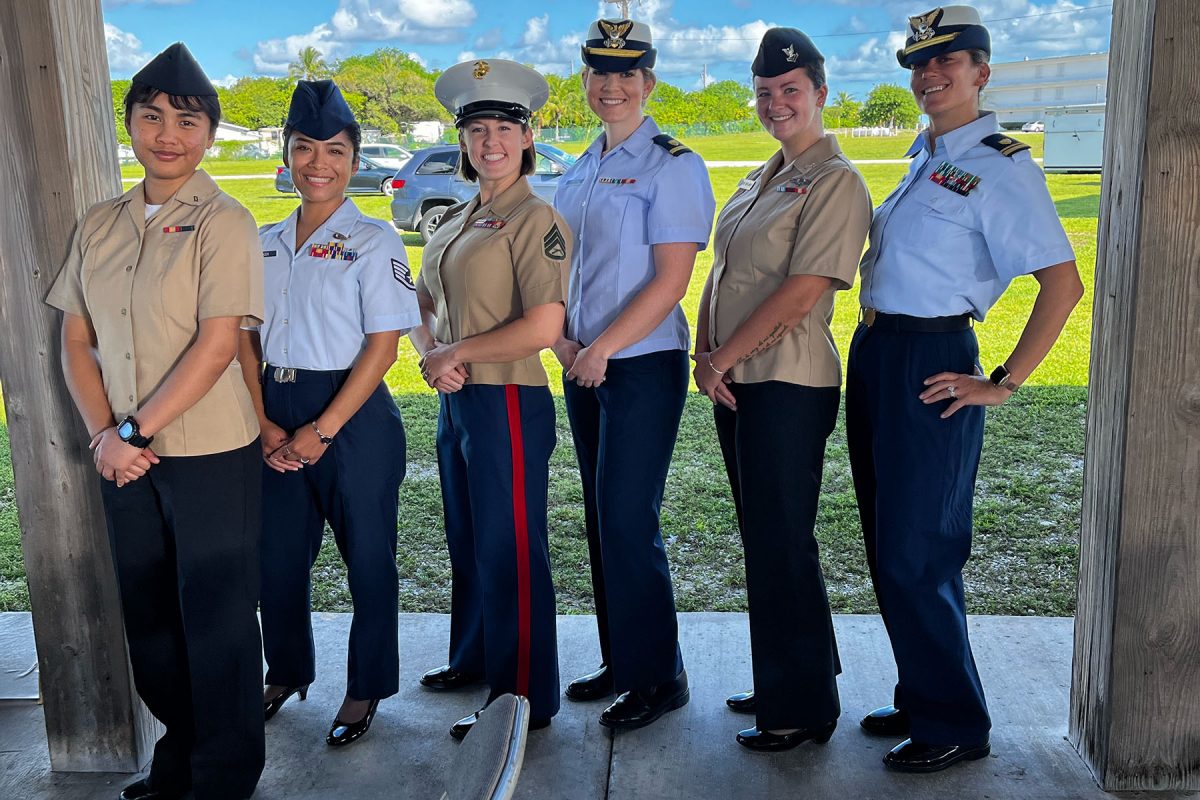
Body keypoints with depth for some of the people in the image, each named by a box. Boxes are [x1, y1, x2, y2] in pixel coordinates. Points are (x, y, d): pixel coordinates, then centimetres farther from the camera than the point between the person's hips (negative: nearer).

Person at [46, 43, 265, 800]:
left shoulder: (223, 222, -9)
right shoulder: (100, 224, 8)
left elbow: (218, 345, -17)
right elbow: (77, 340, 8)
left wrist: (136, 432, -15)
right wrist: (104, 434, -6)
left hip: (210, 458, -6)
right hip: (127, 458, 6)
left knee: (217, 623, 5)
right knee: (149, 619, 17)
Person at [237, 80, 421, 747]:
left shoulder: (375, 241, -6)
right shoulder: (264, 242, 9)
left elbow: (382, 346, -12)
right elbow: (246, 338, 7)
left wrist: (323, 430, -15)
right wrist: (265, 423, -6)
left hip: (352, 416, -5)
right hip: (275, 418, 5)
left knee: (368, 556, 5)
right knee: (277, 553, 14)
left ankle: (366, 688, 24)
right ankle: (287, 672, 37)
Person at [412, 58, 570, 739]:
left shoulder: (535, 219, -12)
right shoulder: (457, 220, 14)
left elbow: (543, 328, -21)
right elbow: (424, 307, 19)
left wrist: (458, 351, -11)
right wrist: (432, 356, -2)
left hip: (508, 403, -9)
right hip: (457, 402, 9)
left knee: (511, 553, 1)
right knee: (467, 543, 20)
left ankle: (522, 700, 15)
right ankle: (472, 664, 39)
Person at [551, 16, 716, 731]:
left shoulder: (672, 166, -8)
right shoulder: (580, 171, 14)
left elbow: (670, 279, -15)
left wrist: (600, 349, -16)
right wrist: (562, 339, 0)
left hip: (644, 365, -7)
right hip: (584, 367, 7)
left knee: (629, 523, -6)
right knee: (601, 519, 12)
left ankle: (659, 678, 11)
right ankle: (620, 663, 26)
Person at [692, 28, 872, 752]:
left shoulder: (836, 181, -9)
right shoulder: (760, 179, 17)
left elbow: (801, 292, -18)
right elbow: (720, 272, 16)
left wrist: (721, 358, -14)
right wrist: (706, 358, 1)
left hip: (788, 385, -8)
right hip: (733, 384, 8)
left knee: (781, 545, -2)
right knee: (761, 537, 15)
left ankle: (803, 708, 13)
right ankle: (779, 684, 30)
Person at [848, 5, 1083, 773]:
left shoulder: (1000, 166, -11)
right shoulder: (925, 157, 14)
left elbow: (1064, 283, -16)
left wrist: (1002, 384, -17)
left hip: (931, 364, -8)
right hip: (875, 355, 9)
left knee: (916, 557, -3)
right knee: (887, 547, 14)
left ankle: (955, 725, 15)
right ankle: (919, 699, 30)